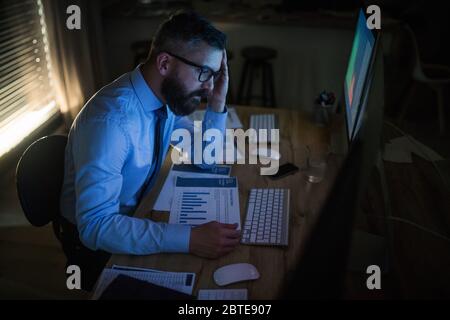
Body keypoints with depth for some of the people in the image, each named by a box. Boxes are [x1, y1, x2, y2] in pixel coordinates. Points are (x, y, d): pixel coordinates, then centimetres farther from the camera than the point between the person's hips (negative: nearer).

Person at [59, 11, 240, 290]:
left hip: (137, 214, 7)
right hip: (94, 237, -7)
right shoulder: (110, 120, -34)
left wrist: (217, 104, -13)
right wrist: (189, 238, -42)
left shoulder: (169, 97, -9)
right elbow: (95, 225, -35)